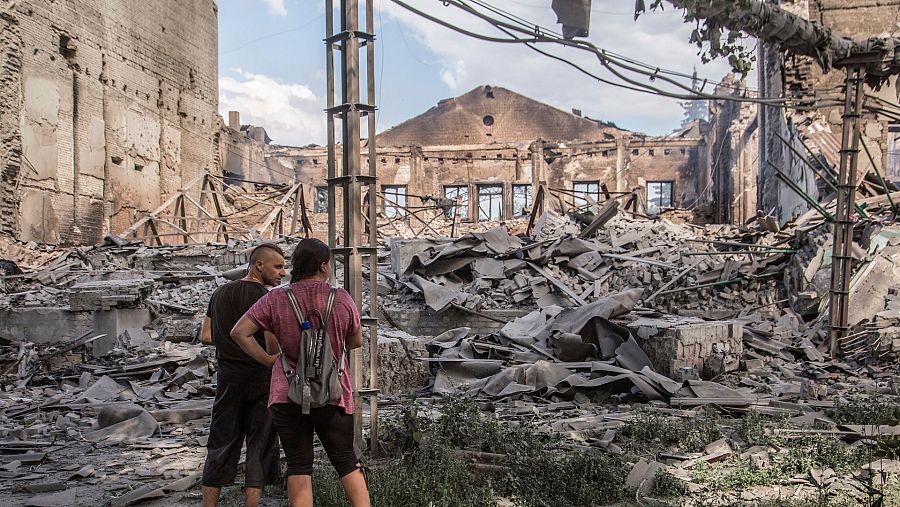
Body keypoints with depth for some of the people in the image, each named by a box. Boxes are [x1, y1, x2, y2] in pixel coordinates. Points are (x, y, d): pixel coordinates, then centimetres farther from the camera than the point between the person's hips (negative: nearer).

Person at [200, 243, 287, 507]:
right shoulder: (264, 297, -12)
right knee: (260, 447, 5)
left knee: (220, 448, 12)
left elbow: (206, 336, 12)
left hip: (228, 379, 6)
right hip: (260, 379, -6)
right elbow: (272, 344, -20)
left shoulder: (219, 293, 10)